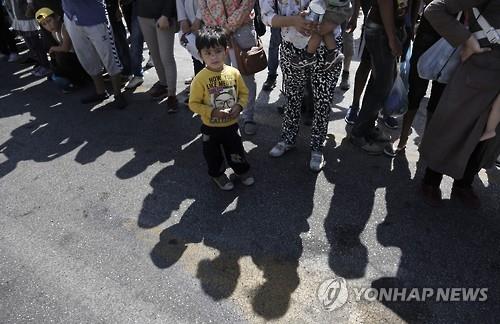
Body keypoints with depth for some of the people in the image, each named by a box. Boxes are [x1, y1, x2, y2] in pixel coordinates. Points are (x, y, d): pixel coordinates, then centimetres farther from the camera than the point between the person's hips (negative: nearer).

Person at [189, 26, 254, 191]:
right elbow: (194, 103, -15)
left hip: (232, 124, 2)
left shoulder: (234, 73, -10)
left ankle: (242, 170, 47)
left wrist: (239, 106, -16)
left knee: (236, 149, 21)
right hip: (211, 127, -2)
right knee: (213, 154, 19)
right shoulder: (200, 78, -19)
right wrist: (212, 112, -25)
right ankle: (217, 174, 44)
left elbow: (244, 93, 2)